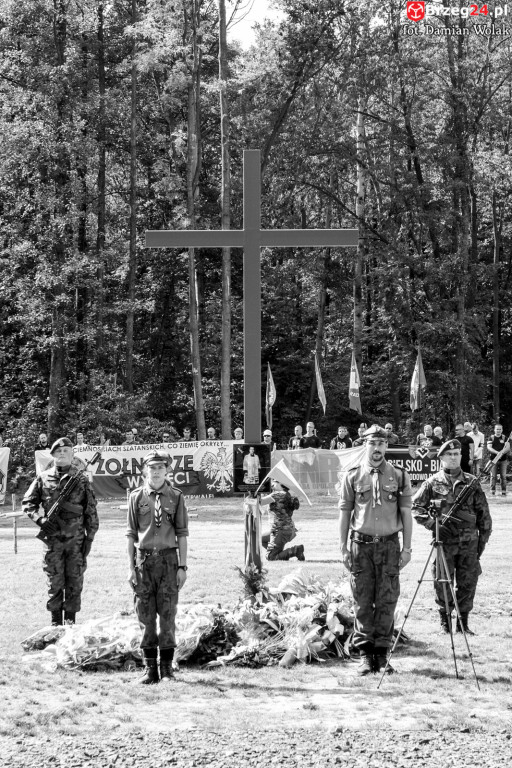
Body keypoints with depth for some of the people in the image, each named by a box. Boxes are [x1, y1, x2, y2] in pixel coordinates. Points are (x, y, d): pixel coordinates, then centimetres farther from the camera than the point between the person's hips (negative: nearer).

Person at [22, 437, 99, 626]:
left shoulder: (81, 479, 4)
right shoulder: (43, 479, 5)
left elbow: (91, 511, 4)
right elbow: (27, 503, 8)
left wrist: (90, 537, -1)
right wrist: (39, 519, -9)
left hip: (76, 539, 0)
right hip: (53, 538, 0)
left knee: (75, 582, 3)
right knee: (54, 582, 4)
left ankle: (70, 621, 12)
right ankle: (56, 621, 12)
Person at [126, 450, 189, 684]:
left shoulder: (175, 496, 4)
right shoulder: (137, 496, 5)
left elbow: (181, 533, 5)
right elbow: (131, 533, 7)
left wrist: (182, 566, -1)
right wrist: (131, 566, 2)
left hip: (168, 558, -1)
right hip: (144, 558, 1)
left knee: (167, 614, 0)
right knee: (145, 615, 3)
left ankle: (167, 668, 8)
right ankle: (150, 668, 10)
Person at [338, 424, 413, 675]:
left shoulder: (399, 476, 5)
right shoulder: (352, 476, 4)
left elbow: (406, 513, 6)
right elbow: (344, 513, 5)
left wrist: (407, 548, 1)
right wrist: (343, 548, 1)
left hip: (389, 545, 1)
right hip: (360, 544, 0)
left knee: (387, 602, 2)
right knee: (362, 602, 2)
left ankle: (382, 653, 10)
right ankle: (365, 654, 7)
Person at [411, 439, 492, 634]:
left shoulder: (472, 482, 7)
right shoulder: (432, 483, 2)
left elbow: (483, 514, 10)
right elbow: (416, 507, 3)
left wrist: (483, 538, 6)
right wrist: (431, 523, -11)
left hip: (469, 543, 2)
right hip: (444, 540, -2)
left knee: (468, 583, 3)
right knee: (443, 583, 2)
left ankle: (463, 621, 14)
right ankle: (445, 620, 15)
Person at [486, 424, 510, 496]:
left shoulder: (504, 438, 8)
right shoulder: (491, 438, 5)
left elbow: (508, 447, -3)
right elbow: (489, 447, -7)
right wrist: (497, 452, -22)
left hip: (503, 460, 1)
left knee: (503, 476, 0)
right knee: (493, 476, -2)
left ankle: (504, 492, 5)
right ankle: (492, 491, 3)